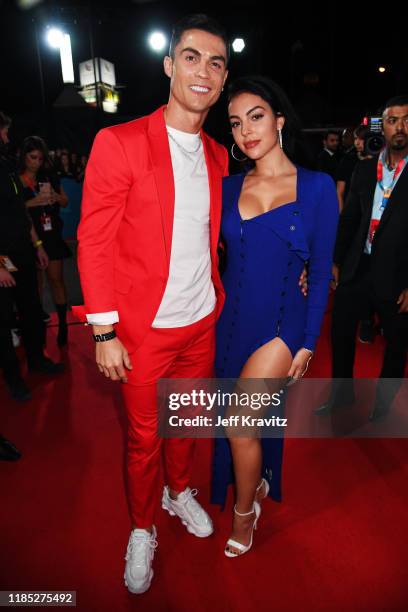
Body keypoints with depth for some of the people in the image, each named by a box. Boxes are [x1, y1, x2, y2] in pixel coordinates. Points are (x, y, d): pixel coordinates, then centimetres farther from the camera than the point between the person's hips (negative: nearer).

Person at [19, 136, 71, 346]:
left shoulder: (49, 177, 10)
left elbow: (65, 202, 15)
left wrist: (55, 196, -6)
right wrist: (33, 202, -18)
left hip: (51, 235, 2)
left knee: (56, 279, 1)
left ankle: (62, 324, 5)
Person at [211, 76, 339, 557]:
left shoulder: (317, 187, -4)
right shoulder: (228, 187, 4)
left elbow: (321, 272, -3)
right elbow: (218, 254, 7)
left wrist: (308, 342, -6)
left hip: (281, 323, -3)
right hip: (230, 319, 4)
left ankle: (245, 507, 24)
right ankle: (256, 482, 47)